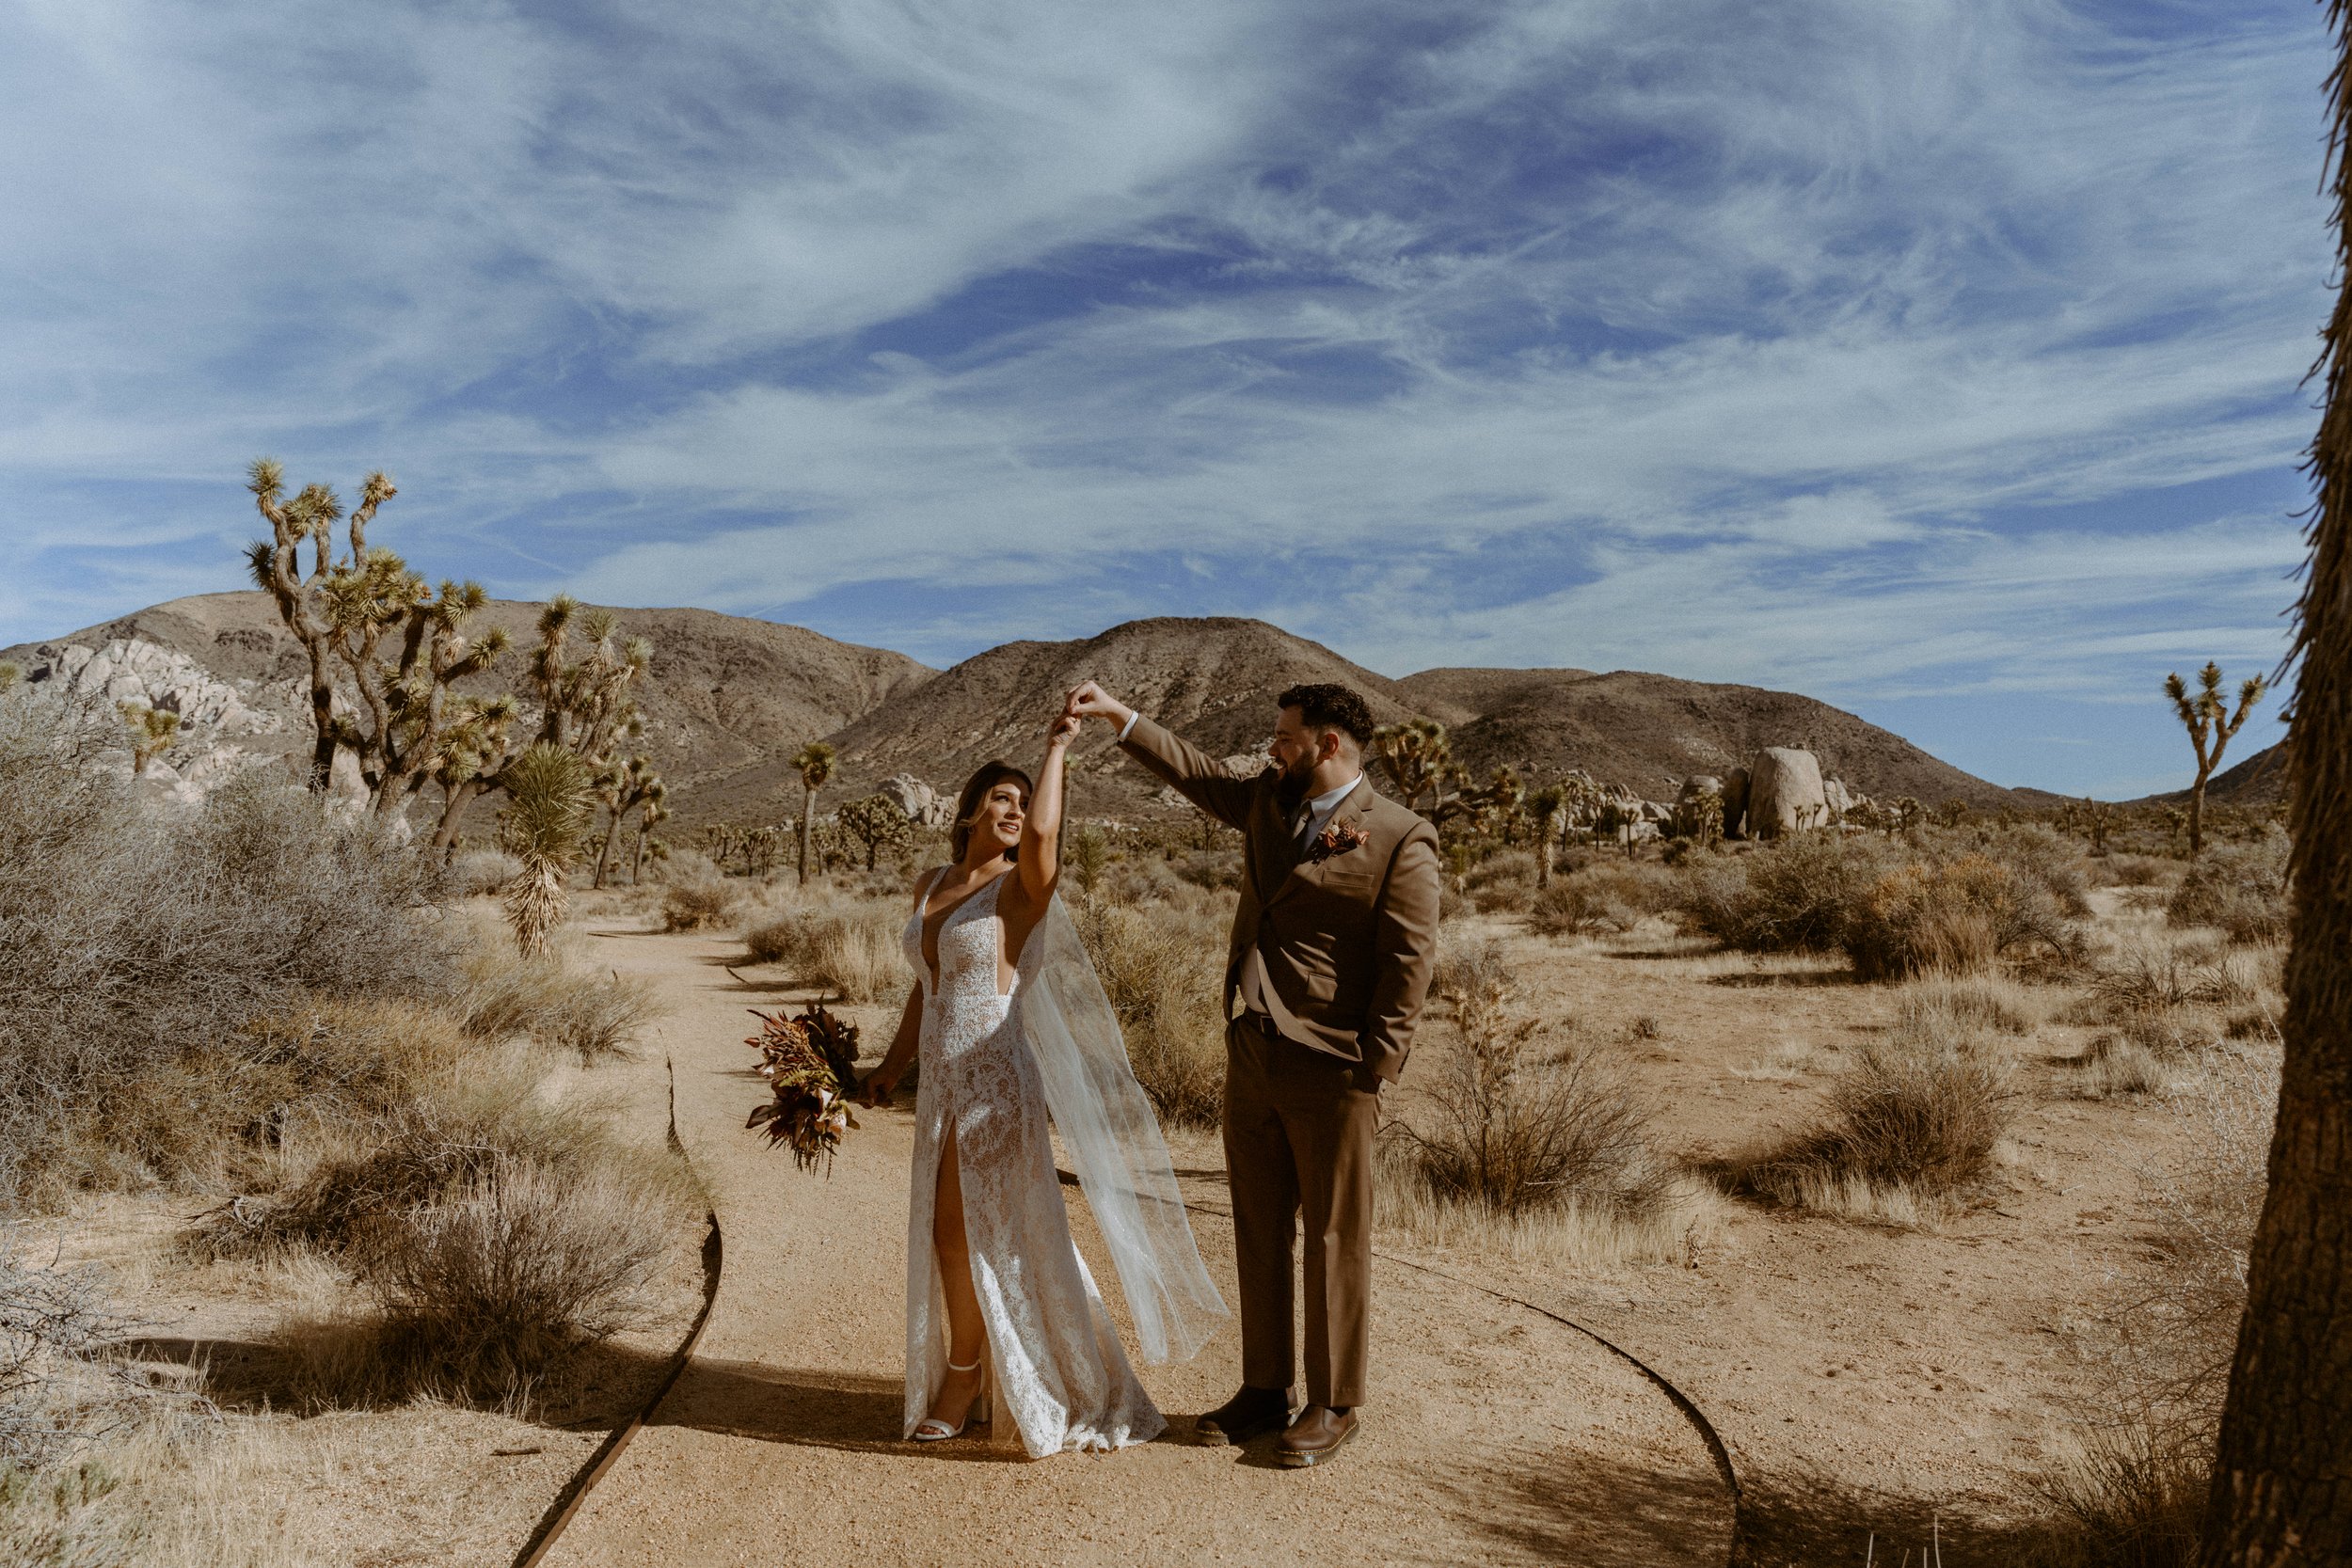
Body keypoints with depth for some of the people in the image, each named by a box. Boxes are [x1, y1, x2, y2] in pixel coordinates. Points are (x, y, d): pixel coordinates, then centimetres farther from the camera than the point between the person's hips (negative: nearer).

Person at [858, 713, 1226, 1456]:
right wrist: (893, 1065, 21)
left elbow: (1042, 831, -33)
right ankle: (964, 1381, 31)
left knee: (970, 1230, 3)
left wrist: (1057, 746, -20)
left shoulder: (1022, 886, -10)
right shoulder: (931, 887, 9)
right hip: (941, 1082, 7)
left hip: (995, 1081, -7)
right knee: (944, 1233, 14)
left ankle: (963, 1377, 25)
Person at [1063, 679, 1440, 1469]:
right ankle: (1264, 1391, 30)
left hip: (1329, 1075, -7)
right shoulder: (1269, 804, 10)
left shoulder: (1399, 840, -11)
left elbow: (1409, 963, -12)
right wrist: (1119, 715, 18)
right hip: (1250, 1058, 7)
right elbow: (1197, 771, 23)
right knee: (1258, 1233, 16)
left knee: (1334, 1242, 6)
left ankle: (1334, 1405, 23)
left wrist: (1372, 1074, -14)